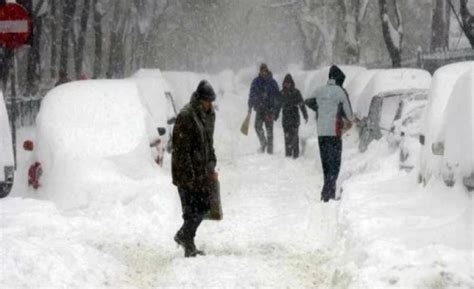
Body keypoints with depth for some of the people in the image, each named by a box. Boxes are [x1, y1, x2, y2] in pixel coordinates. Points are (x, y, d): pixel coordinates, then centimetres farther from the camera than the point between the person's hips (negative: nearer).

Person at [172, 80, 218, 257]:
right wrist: (188, 176, -20)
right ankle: (189, 248, 6)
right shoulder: (186, 117, -17)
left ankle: (183, 236, 27)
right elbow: (181, 149, -18)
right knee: (192, 211, -5)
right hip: (187, 174, -8)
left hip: (203, 172, 8)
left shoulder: (209, 115, 10)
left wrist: (211, 168, 16)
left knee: (203, 207, 12)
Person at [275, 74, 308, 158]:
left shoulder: (296, 92, -1)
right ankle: (288, 153, 6)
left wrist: (305, 115, -3)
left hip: (294, 117, -3)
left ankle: (296, 153, -6)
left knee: (294, 135, -9)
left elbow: (302, 104, 0)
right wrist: (276, 116, 19)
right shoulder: (282, 93, 8)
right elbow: (278, 105, 17)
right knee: (287, 136, 1)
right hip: (285, 117, 3)